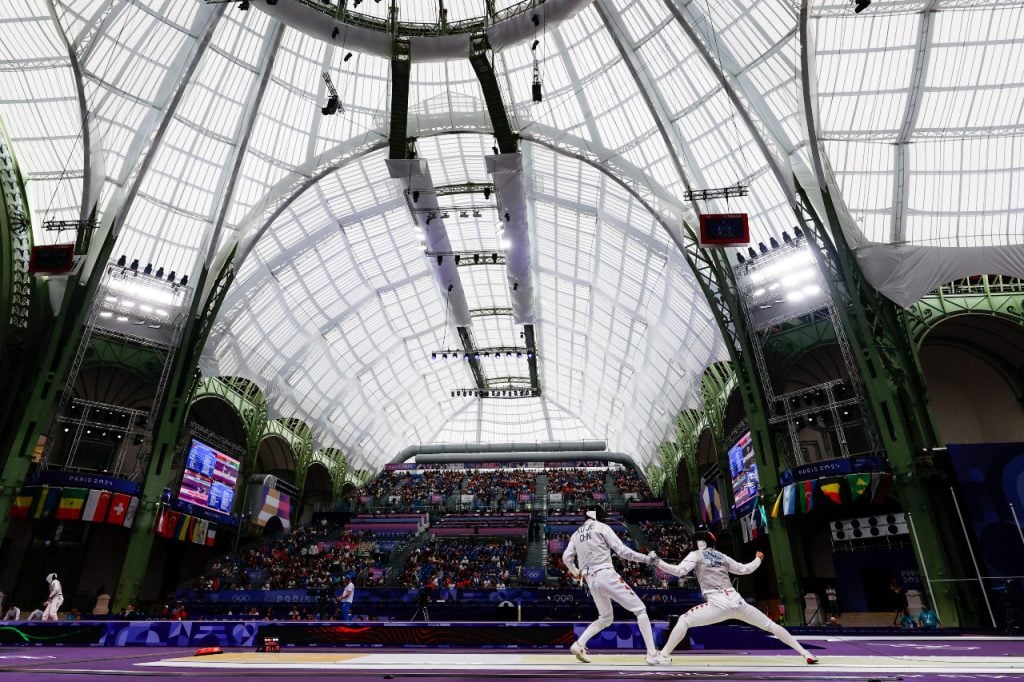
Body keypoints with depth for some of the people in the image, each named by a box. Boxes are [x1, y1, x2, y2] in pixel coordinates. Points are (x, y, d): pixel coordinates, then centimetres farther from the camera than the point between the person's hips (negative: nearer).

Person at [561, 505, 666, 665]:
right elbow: (622, 551, -8)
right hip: (606, 575, -6)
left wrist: (575, 572, 32)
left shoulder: (576, 534, 14)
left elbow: (566, 558, 12)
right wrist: (646, 558, -1)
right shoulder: (602, 527, -3)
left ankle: (578, 645, 8)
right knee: (640, 610, 2)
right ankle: (652, 654, -7)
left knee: (605, 619, 23)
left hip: (591, 580, 7)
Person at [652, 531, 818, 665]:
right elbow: (745, 569, 28)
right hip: (737, 602, 5)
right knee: (771, 625, 20)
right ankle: (805, 653, 19)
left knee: (684, 621, 2)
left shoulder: (696, 555, 5)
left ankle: (663, 655, -7)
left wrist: (657, 562, -5)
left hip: (719, 605, -5)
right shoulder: (722, 556, 19)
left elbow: (679, 571, -10)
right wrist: (758, 559, 47)